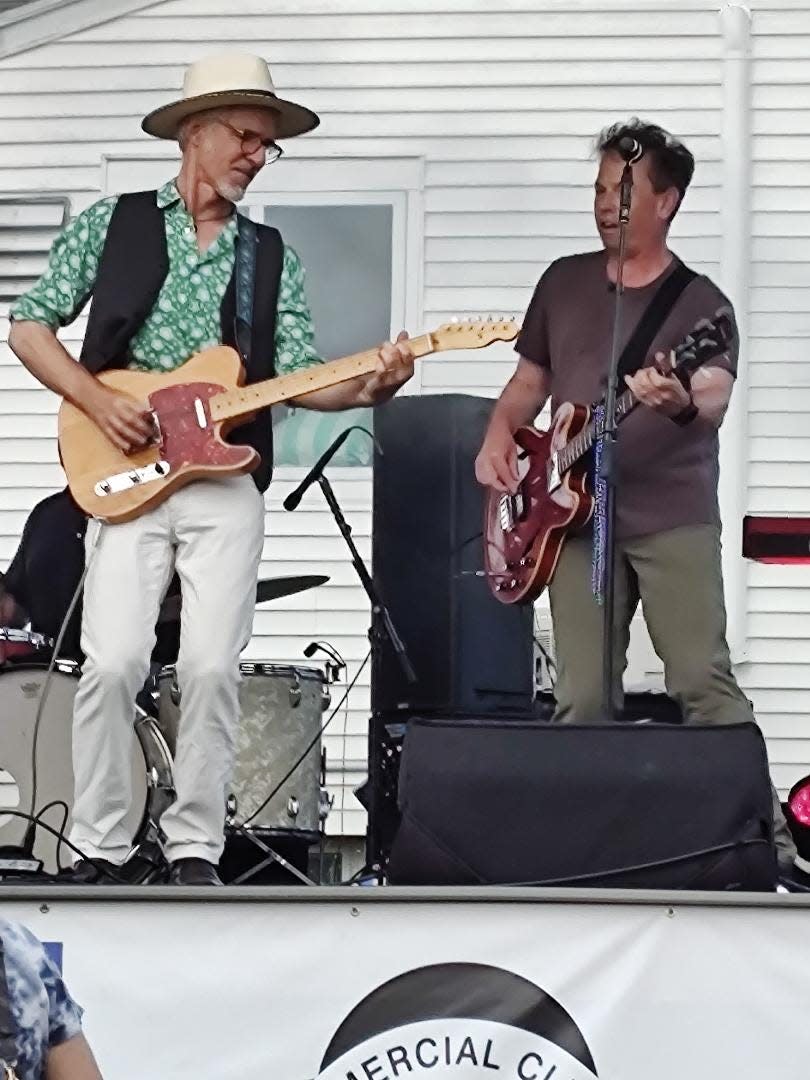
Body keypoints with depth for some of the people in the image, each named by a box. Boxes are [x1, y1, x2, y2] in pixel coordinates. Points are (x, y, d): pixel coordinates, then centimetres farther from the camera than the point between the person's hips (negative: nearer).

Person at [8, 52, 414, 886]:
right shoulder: (112, 224, 6)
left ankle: (193, 849, 4)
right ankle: (97, 850, -1)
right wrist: (97, 403, -7)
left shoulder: (270, 256, 13)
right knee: (114, 662, -11)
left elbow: (297, 378, 7)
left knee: (212, 668, -6)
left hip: (227, 483, 2)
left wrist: (368, 387, -13)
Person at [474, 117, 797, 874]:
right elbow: (529, 383, 23)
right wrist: (498, 437, 3)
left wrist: (682, 403, -41)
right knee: (581, 699, 1)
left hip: (673, 519, -4)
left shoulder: (699, 302, -1)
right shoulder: (563, 282, 14)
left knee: (704, 682, -12)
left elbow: (715, 399, -17)